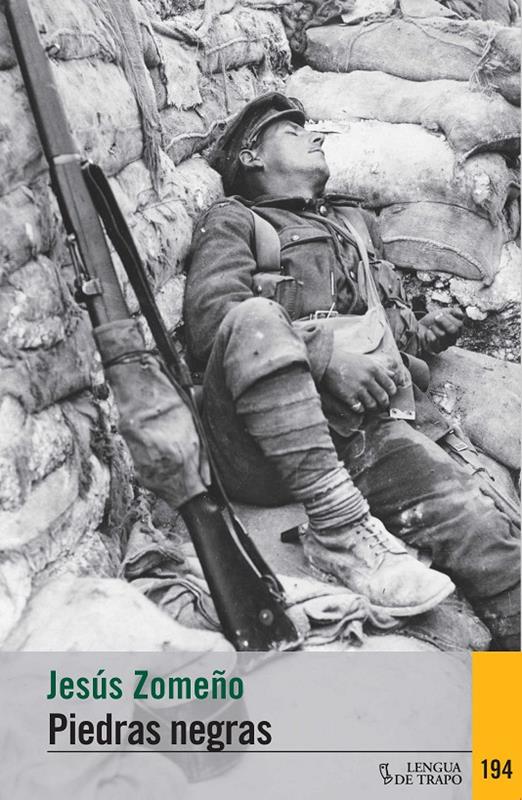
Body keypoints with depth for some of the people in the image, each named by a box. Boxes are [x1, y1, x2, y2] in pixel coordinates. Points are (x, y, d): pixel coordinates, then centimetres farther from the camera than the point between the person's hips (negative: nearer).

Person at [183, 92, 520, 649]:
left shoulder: (356, 223, 33)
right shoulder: (232, 220, 16)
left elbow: (398, 327, 36)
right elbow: (211, 316, -4)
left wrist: (420, 335, 9)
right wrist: (330, 357, -18)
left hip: (367, 427, 4)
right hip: (262, 450, -3)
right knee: (255, 319, -33)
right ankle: (341, 527, -34)